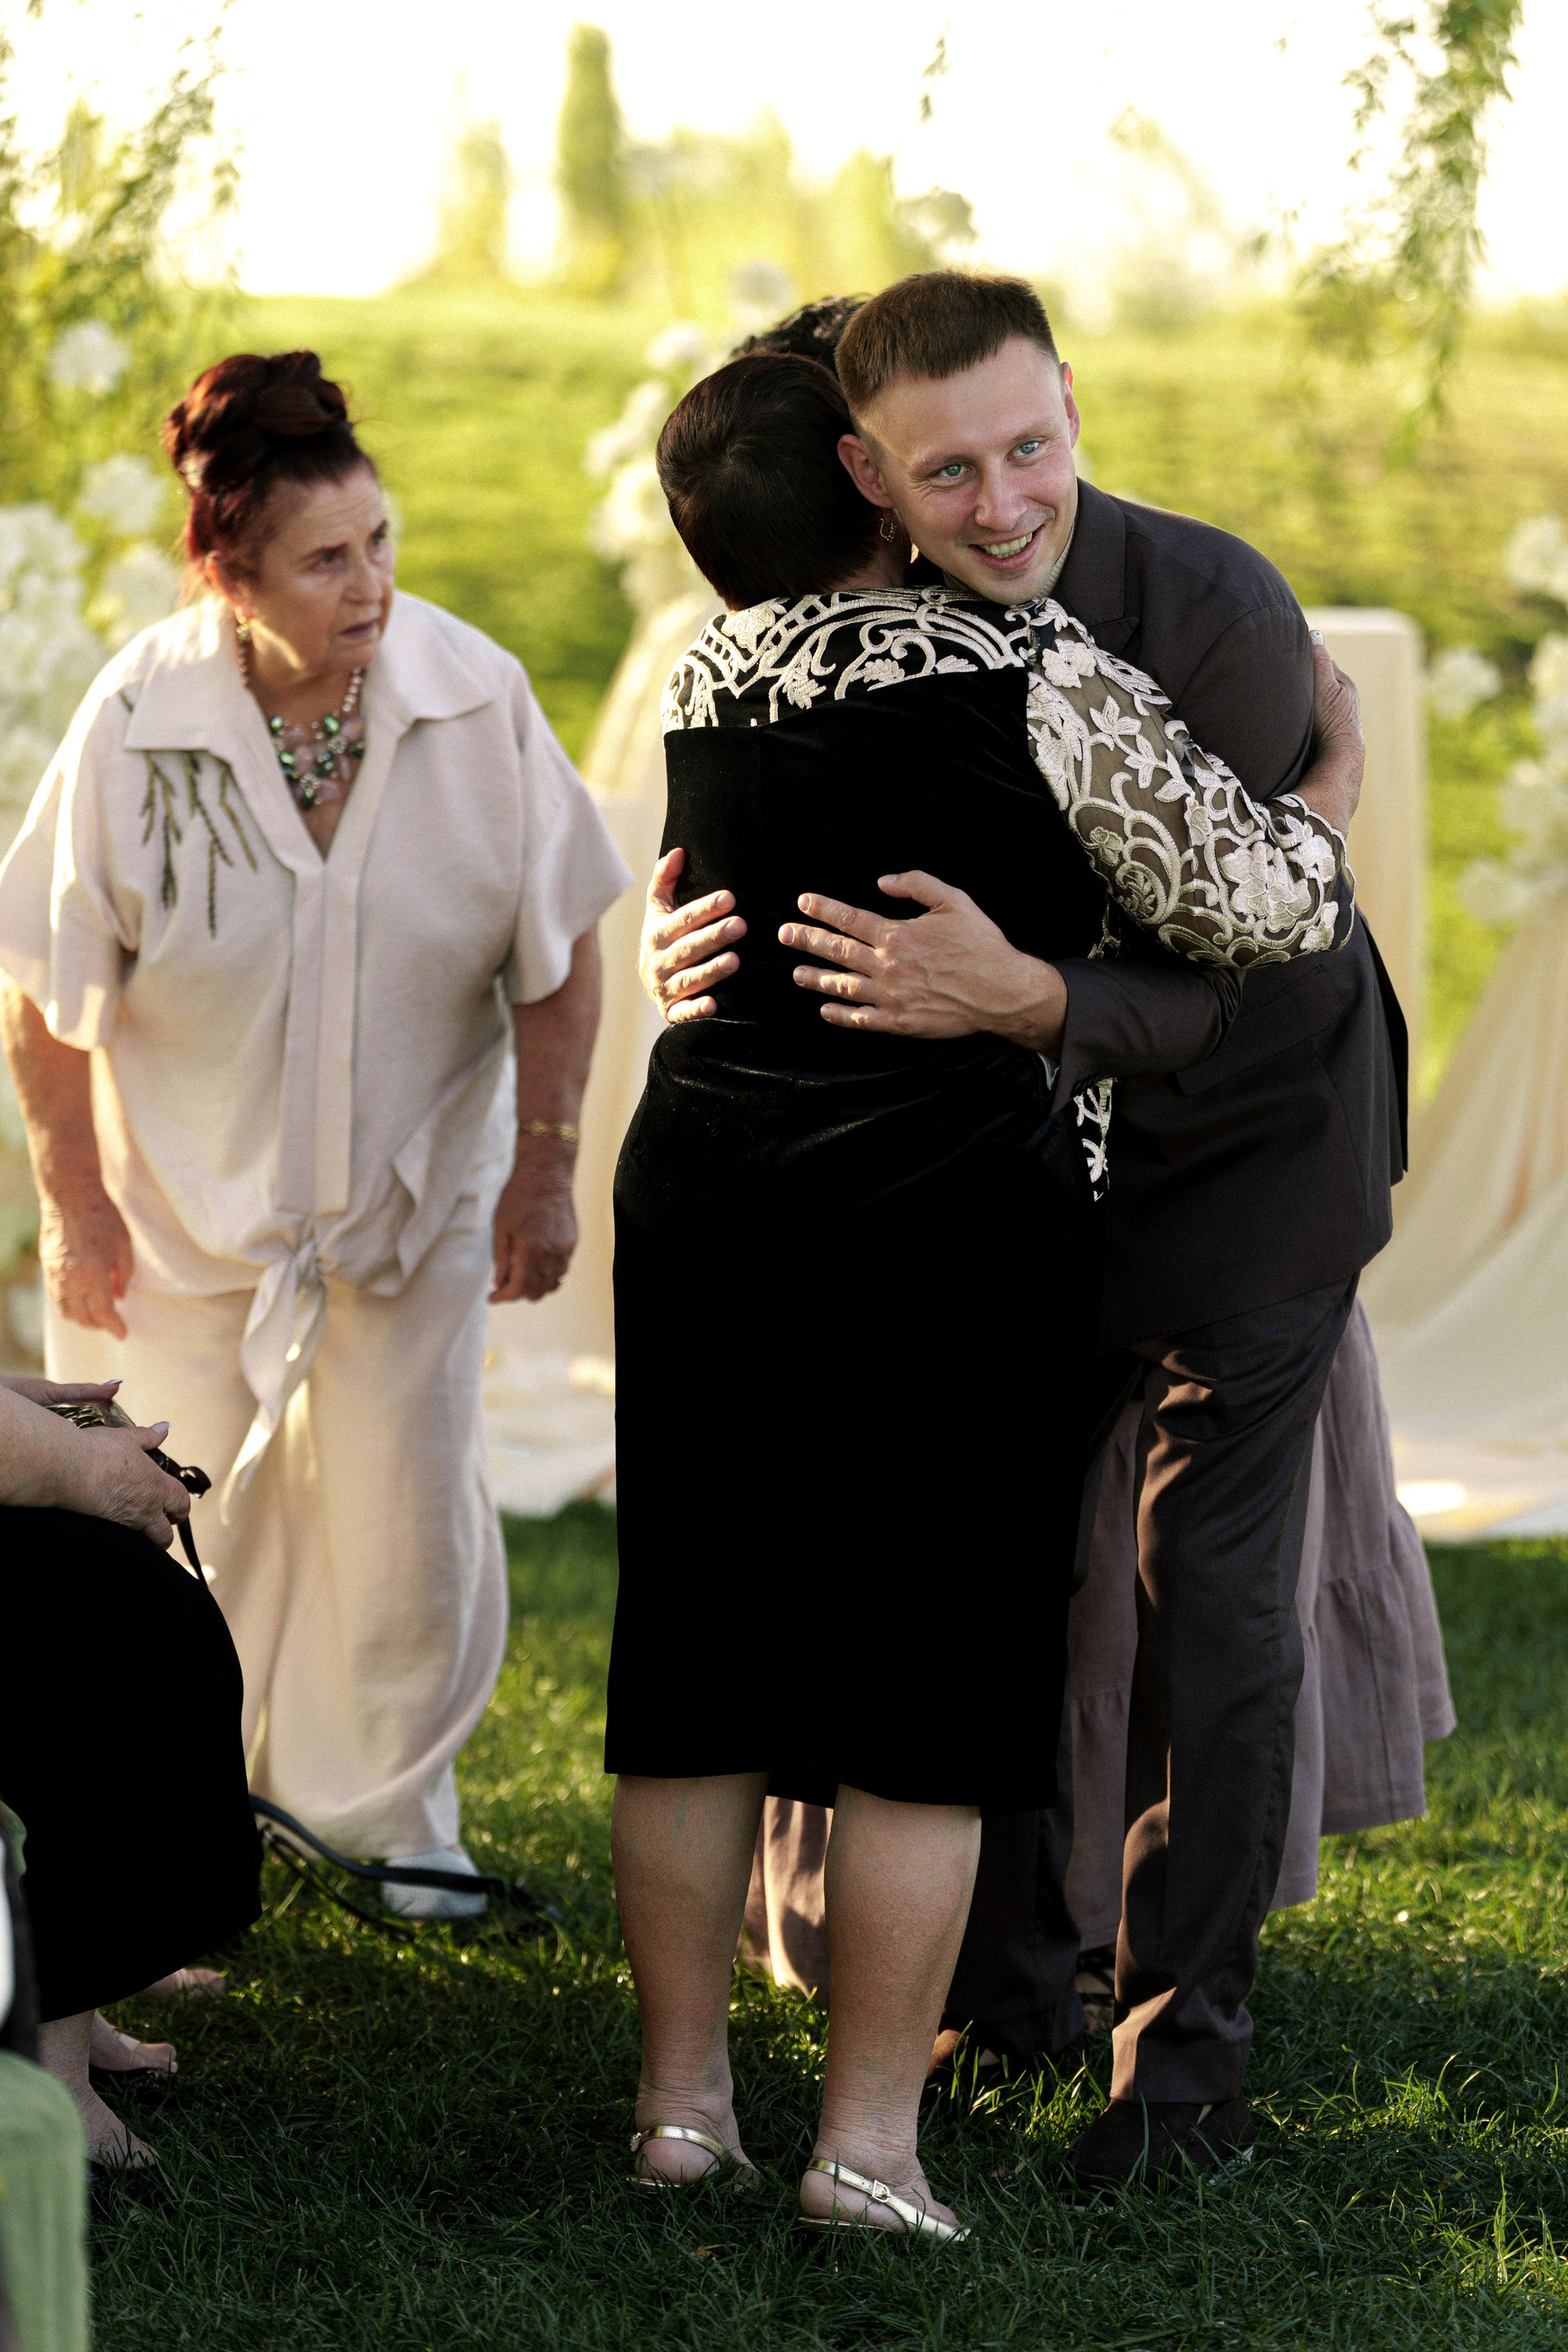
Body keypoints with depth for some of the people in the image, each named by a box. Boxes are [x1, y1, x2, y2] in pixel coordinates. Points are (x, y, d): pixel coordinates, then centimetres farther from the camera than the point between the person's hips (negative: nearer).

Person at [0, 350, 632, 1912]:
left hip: (414, 1196, 1)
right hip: (184, 1199, -1)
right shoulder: (137, 728, -22)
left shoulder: (474, 696, -19)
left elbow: (557, 951, -5)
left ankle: (385, 1822, 28)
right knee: (183, 1526, 9)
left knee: (405, 1525, 6)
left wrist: (544, 1171, -4)